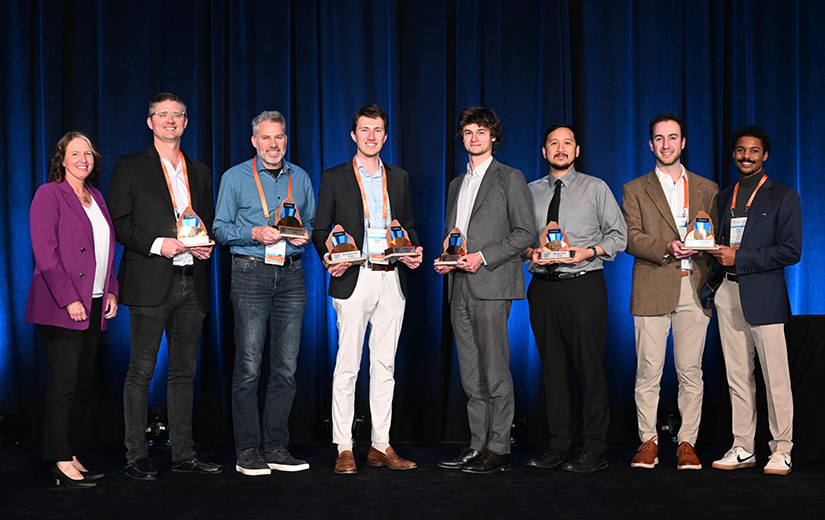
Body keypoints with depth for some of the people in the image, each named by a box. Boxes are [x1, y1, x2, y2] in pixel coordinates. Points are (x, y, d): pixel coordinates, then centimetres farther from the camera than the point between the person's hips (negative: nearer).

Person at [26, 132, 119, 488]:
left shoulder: (96, 197, 17)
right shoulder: (49, 194, -5)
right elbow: (45, 252, -13)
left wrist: (111, 290, 10)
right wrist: (69, 299, -18)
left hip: (93, 305, 7)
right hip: (61, 307, -7)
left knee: (83, 384, 8)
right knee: (64, 384, -6)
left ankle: (71, 456, 15)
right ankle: (61, 463, -2)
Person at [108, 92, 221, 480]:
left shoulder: (199, 171, 18)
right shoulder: (130, 167, 3)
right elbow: (118, 223, -3)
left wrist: (208, 245, 0)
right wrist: (157, 244, -16)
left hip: (192, 284, 5)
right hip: (150, 283, -5)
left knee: (184, 371, 9)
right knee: (141, 371, -3)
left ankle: (183, 454, 16)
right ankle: (136, 457, 4)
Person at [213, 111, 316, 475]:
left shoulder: (300, 178, 15)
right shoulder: (235, 177, 5)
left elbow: (311, 222, 21)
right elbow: (220, 228, 3)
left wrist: (304, 235, -2)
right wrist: (255, 233, -13)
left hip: (291, 273, 4)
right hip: (251, 272, -3)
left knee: (286, 366, 3)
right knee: (248, 366, -6)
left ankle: (276, 447, 11)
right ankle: (247, 450, 0)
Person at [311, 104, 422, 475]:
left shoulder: (399, 178, 15)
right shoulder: (334, 178, 5)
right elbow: (320, 231, 3)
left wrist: (414, 252, 0)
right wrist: (329, 258, -15)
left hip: (392, 280, 4)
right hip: (354, 279, -4)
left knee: (385, 364, 6)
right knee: (347, 366, -4)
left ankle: (381, 446, 12)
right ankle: (344, 449, 1)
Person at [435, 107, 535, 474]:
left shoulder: (510, 178, 2)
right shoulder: (456, 185, 23)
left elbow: (525, 233, -4)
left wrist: (483, 257, -13)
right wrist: (445, 261, 6)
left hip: (491, 285, -7)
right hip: (460, 287, 7)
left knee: (495, 371, -8)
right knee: (471, 375, 7)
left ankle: (498, 449, -3)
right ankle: (478, 446, 12)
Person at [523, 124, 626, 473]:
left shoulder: (596, 188, 6)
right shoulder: (530, 192, 14)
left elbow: (619, 235, 5)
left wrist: (589, 251, -11)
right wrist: (530, 252, -5)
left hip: (584, 285, -3)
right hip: (543, 287, 3)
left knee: (590, 367, -6)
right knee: (552, 367, 6)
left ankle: (594, 451, 0)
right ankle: (558, 447, 13)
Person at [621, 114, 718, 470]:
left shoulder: (707, 189, 17)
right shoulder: (634, 190, 12)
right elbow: (630, 237, 0)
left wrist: (703, 246, -9)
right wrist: (666, 248, -16)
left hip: (694, 290, 1)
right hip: (652, 290, -1)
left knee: (691, 371, 1)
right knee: (648, 371, -2)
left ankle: (687, 443, 8)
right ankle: (648, 441, 7)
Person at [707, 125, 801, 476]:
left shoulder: (783, 196, 1)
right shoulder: (724, 196, 18)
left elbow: (791, 251, -8)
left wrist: (738, 258, -12)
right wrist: (713, 281, 3)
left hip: (764, 295, -5)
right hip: (728, 293, 5)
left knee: (775, 377, -4)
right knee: (737, 376, 7)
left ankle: (781, 450, 5)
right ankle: (743, 448, 14)